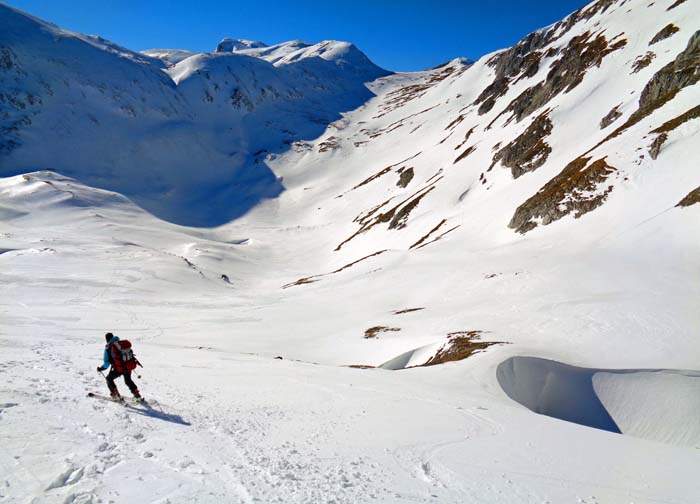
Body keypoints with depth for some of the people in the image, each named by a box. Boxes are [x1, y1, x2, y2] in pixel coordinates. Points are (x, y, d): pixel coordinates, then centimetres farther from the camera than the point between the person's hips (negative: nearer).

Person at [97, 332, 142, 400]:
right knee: (128, 380, 29)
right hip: (128, 367, 5)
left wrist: (101, 368, 10)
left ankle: (115, 394, 18)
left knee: (109, 379, 22)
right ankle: (136, 393, 28)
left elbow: (107, 362, -7)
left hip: (118, 369, -5)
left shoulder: (108, 348, -7)